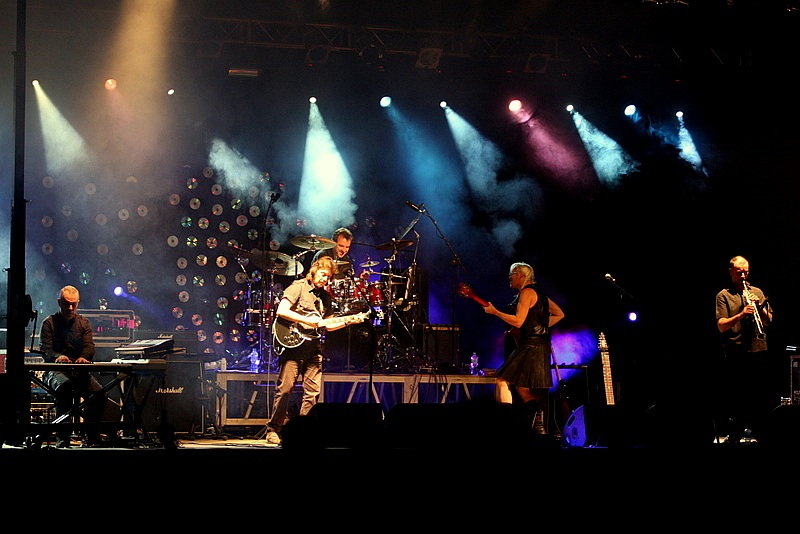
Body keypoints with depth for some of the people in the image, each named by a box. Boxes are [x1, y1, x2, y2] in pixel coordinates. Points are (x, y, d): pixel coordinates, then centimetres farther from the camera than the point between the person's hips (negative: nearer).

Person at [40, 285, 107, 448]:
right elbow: (44, 349, -4)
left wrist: (84, 357, -24)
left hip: (80, 371, 3)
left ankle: (92, 438, -13)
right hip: (56, 371, -3)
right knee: (64, 385, -39)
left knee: (99, 394, -26)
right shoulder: (49, 323, 8)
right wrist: (57, 357, -28)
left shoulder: (84, 323, 17)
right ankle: (62, 438, -38)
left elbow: (89, 346, 2)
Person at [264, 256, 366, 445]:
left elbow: (328, 325, 22)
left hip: (313, 347, 7)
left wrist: (348, 321, 8)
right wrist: (307, 320, -16)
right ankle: (273, 430, -2)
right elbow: (281, 311, -13)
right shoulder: (298, 287, -2)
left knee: (312, 392, 2)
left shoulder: (325, 296, 19)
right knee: (285, 388, -8)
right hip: (293, 344, -7)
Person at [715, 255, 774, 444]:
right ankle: (734, 434, 9)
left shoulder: (757, 292, 14)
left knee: (762, 394, 5)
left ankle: (760, 432, 14)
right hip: (735, 352, -3)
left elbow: (768, 321, 11)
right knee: (735, 396, -1)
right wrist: (741, 314, -22)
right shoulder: (723, 296, 3)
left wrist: (760, 307, -7)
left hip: (758, 350, 3)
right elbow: (721, 326, -8)